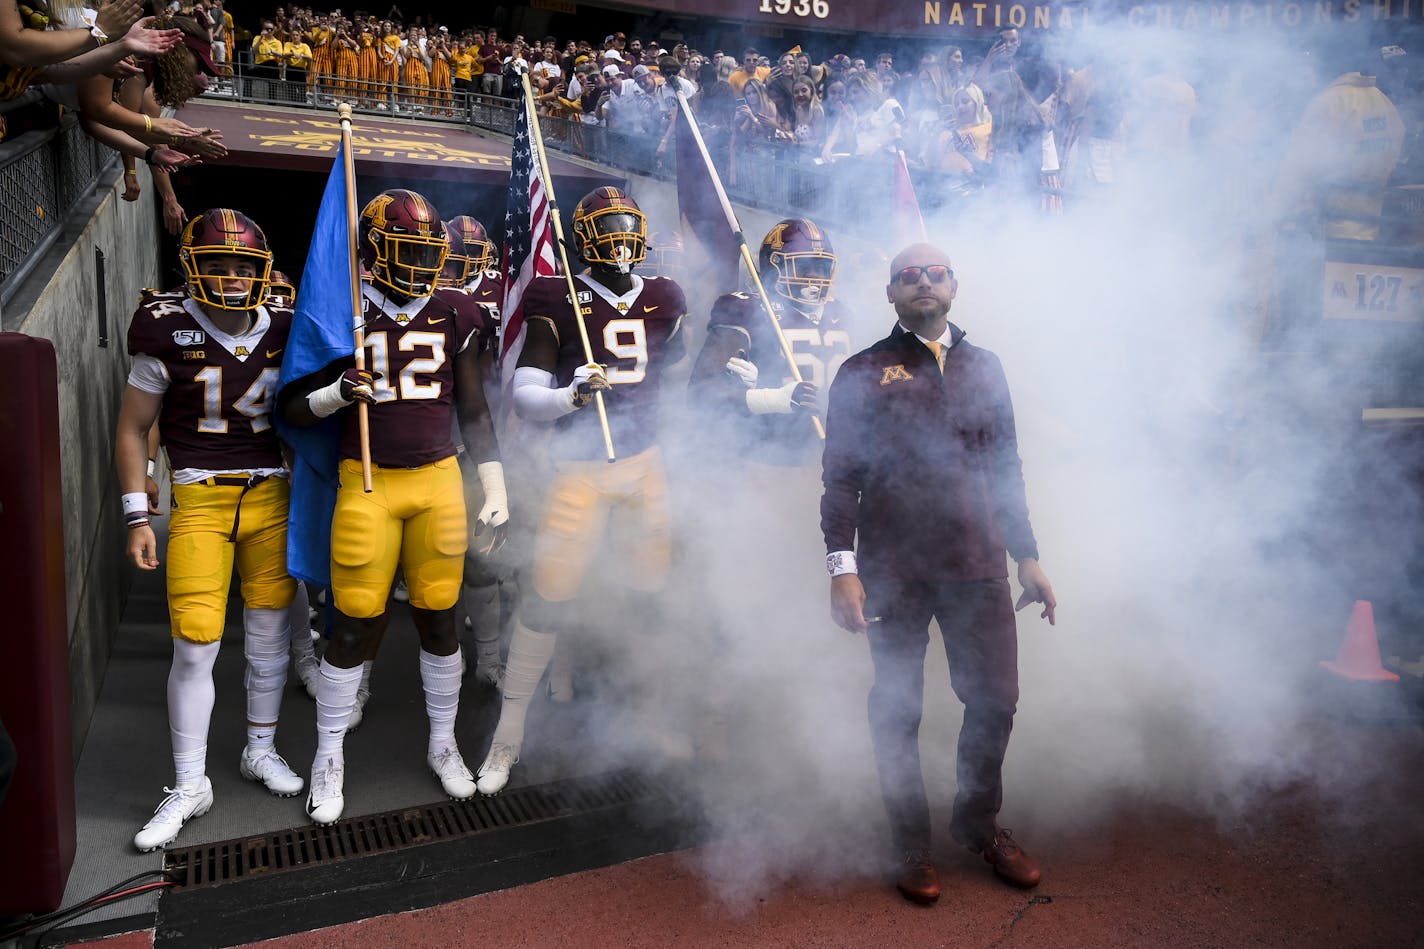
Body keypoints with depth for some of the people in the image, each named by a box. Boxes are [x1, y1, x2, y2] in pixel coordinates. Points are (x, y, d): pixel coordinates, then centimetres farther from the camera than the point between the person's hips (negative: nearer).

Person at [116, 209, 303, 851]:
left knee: (269, 636, 9)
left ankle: (260, 751, 30)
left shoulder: (282, 331, 3)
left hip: (272, 496, 3)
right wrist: (137, 515, -2)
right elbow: (133, 429, 2)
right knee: (195, 647, -3)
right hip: (199, 501, -2)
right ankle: (190, 785, 12)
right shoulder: (169, 334, -4)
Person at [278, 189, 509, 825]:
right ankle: (329, 758, 23)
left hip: (439, 480, 2)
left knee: (439, 620, 8)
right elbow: (290, 408, 1)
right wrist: (337, 393, -19)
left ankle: (442, 744, 29)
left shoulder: (451, 315, 7)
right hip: (368, 484, -2)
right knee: (356, 626, 2)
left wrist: (495, 488, 8)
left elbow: (474, 411, 11)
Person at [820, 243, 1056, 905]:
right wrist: (842, 568, -9)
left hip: (978, 565, 3)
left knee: (995, 700, 6)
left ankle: (979, 824, 31)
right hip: (893, 572, -2)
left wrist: (1028, 557, 13)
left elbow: (1006, 469, 17)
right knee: (897, 712, 8)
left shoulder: (984, 367, 14)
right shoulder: (863, 373, 4)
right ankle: (912, 844, 26)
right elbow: (840, 476, -1)